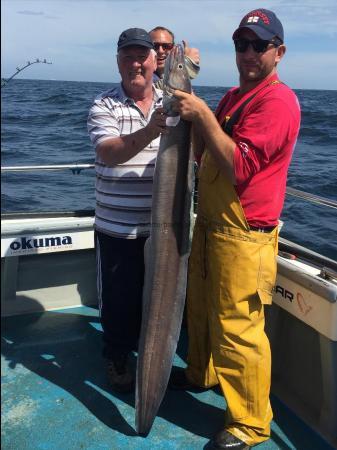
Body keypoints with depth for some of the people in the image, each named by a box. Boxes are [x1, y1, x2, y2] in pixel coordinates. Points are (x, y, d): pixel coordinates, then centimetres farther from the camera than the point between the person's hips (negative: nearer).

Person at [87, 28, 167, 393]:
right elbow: (108, 153, -23)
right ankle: (117, 359, 34)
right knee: (119, 298, 10)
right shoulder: (104, 106, -5)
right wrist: (148, 132, -40)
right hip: (117, 228, -3)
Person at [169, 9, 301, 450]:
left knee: (239, 329, -2)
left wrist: (202, 114, -22)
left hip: (243, 236, -10)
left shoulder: (278, 101, -15)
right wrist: (190, 104, 7)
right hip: (209, 225, 10)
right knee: (200, 308, 24)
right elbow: (204, 151, 20)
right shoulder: (234, 96, 16)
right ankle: (202, 373, 47)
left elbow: (238, 166, -24)